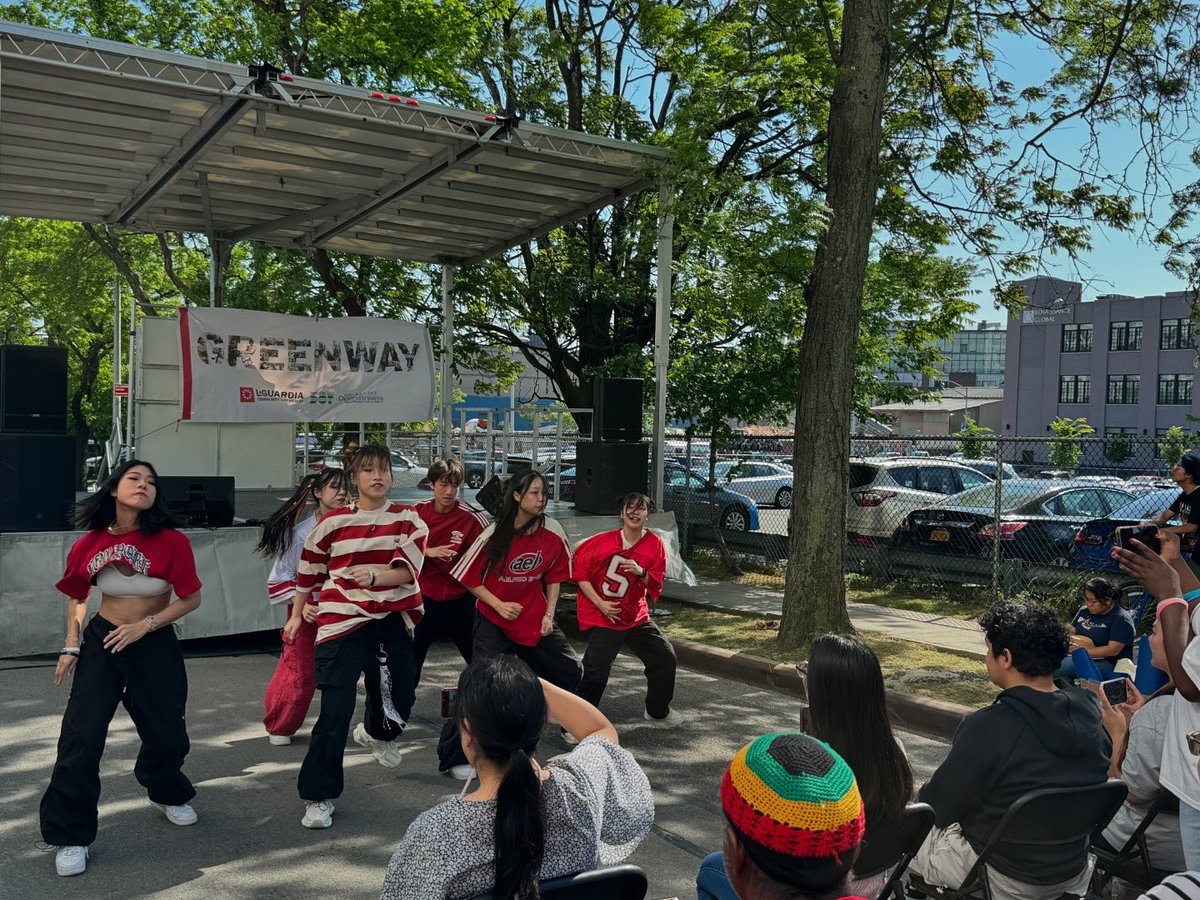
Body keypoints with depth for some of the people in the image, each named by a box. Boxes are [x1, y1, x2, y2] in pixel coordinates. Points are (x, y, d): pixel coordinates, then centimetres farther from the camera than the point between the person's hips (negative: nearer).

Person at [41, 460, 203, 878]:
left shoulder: (171, 541, -14)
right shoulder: (90, 543, -6)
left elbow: (191, 598, -9)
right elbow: (76, 596, 9)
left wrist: (144, 625, -16)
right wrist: (72, 645, 2)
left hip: (156, 646, -1)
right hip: (101, 643, 1)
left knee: (166, 734, 10)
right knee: (81, 737, -7)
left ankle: (169, 794, 43)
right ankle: (71, 837, 8)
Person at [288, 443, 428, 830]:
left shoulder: (407, 520, 0)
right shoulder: (333, 522, -2)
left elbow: (407, 570, -13)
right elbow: (308, 570, 11)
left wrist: (374, 575, -31)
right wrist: (296, 614, 18)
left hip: (392, 621, 3)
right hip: (342, 623, -2)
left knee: (402, 694, 13)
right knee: (335, 712, -8)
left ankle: (376, 732, 51)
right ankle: (318, 797, 7)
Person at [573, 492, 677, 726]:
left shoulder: (655, 544, -4)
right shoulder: (602, 541, -12)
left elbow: (655, 587, -2)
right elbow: (580, 571, -6)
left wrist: (641, 573, -24)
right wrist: (600, 603, -13)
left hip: (635, 617, 5)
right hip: (599, 617, -5)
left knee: (666, 657, 12)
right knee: (597, 672, -18)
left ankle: (657, 710, 36)